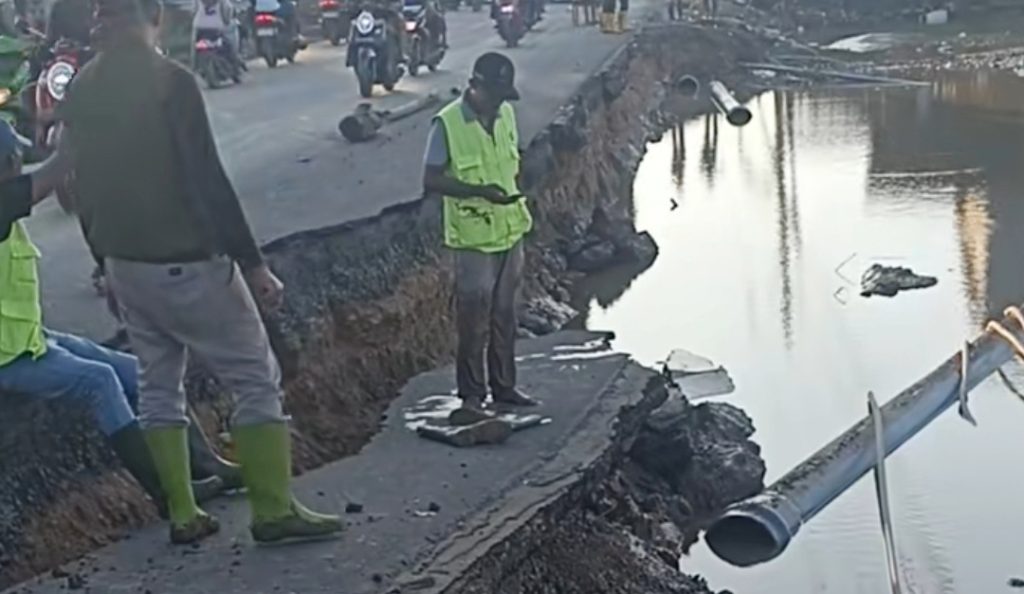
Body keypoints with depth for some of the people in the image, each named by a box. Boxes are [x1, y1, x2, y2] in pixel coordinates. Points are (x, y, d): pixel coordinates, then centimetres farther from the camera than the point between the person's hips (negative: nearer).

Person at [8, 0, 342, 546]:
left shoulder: (81, 89, 6)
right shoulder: (171, 81, -16)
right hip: (186, 262, -7)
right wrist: (253, 263, -16)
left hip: (124, 263, 7)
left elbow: (80, 179, 13)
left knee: (158, 385, 16)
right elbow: (207, 180, -20)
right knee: (255, 378, 1)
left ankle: (183, 515, 16)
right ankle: (274, 512, 0)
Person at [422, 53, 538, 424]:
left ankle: (504, 386, 27)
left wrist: (512, 193, 4)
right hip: (474, 238, -6)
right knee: (474, 320, -1)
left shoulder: (506, 114, 3)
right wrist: (478, 191, -25)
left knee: (504, 316, 15)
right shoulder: (447, 123, -15)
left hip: (510, 232, 6)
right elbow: (431, 181, -15)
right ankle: (471, 396, 10)